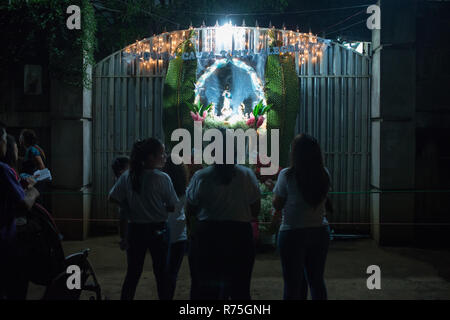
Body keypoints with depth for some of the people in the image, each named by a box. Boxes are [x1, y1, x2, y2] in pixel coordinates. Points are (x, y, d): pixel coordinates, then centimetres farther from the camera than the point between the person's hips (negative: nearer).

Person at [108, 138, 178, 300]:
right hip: (158, 230, -3)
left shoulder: (127, 176, -4)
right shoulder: (162, 179, -15)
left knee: (133, 273, 13)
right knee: (161, 273, 9)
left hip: (135, 229, 3)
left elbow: (113, 198, 0)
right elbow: (172, 207, -9)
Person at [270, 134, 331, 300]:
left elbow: (277, 205, -7)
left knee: (293, 284, 5)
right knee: (317, 281, 17)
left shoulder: (287, 175, -14)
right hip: (320, 231, 5)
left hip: (292, 234, -4)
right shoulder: (324, 175, -1)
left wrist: (275, 188, 11)